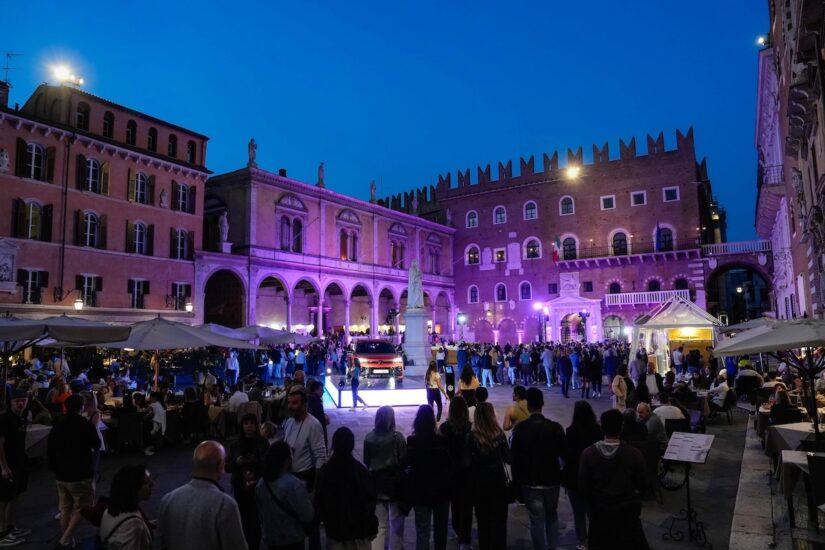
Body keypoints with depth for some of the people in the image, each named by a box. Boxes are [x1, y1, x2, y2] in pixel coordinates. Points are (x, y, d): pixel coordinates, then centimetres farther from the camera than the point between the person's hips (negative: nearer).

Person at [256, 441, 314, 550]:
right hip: (292, 540, -6)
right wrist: (310, 500, -2)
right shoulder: (294, 484, -26)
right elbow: (307, 516, -21)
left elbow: (260, 512, 9)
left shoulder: (260, 484, -4)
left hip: (269, 538, 6)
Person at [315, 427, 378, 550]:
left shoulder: (325, 471, -5)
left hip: (334, 528, 2)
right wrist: (372, 527, 1)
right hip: (358, 527, -2)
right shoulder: (360, 470, -13)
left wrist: (323, 519, 15)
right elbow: (369, 500, -9)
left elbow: (318, 500, 1)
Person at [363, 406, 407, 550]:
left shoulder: (369, 437, -7)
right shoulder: (397, 437, -15)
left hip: (376, 484, 2)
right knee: (396, 523, 16)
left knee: (379, 524, 13)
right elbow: (404, 460, -11)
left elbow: (366, 462, 1)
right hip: (395, 483, -2)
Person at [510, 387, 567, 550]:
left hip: (530, 481, -2)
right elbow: (564, 454, -6)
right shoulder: (556, 427, -14)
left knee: (537, 520, 11)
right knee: (552, 515, 24)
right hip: (552, 479, 2)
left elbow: (514, 456, -10)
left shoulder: (520, 428, -15)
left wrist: (517, 479, 5)